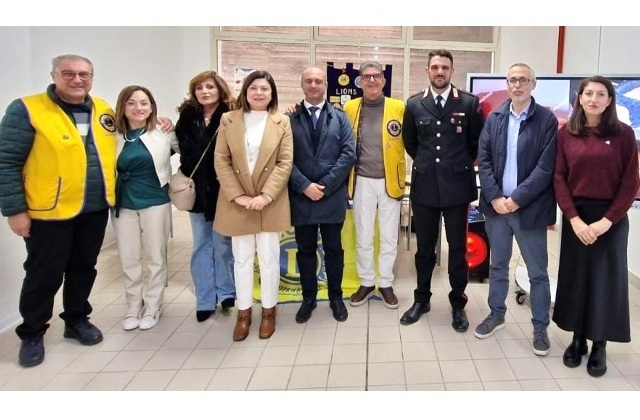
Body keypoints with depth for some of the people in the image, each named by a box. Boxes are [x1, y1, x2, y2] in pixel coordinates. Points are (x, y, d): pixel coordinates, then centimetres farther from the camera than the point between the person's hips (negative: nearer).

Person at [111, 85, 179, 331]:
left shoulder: (164, 133, -5)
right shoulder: (114, 136, -1)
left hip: (155, 202, -2)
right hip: (123, 204, 2)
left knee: (156, 258, 9)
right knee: (128, 260, 10)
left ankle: (152, 309, 25)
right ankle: (133, 309, 27)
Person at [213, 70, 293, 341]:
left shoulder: (282, 122, 1)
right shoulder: (228, 120, 2)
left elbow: (285, 163, -4)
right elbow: (220, 161, -2)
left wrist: (265, 196, -15)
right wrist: (238, 196, -11)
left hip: (270, 202, -1)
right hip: (237, 202, 1)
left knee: (269, 258, 6)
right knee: (242, 259, 9)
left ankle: (269, 311, 22)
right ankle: (243, 313, 22)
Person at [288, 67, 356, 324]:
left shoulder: (340, 118, 6)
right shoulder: (290, 118, 5)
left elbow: (348, 154, -3)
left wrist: (325, 185, -11)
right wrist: (304, 185, -14)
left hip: (332, 196, 0)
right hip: (301, 196, 0)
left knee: (333, 249, 9)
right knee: (305, 250, 10)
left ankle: (336, 297, 24)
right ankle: (308, 298, 24)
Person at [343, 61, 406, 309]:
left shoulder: (399, 108, -2)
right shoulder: (350, 108, 2)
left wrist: (402, 177, -3)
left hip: (390, 181, -1)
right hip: (362, 181, 1)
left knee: (389, 237, 8)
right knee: (363, 237, 9)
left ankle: (386, 284, 23)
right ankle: (366, 282, 24)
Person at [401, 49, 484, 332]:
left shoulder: (469, 103, -3)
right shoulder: (414, 104, 3)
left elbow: (477, 142, 7)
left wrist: (461, 165, 11)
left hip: (457, 186, -1)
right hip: (424, 186, 2)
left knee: (457, 248, 7)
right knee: (424, 247, 12)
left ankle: (458, 304, 22)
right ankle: (422, 299, 27)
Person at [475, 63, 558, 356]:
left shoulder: (547, 120, -5)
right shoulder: (494, 118, 6)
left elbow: (546, 167, -10)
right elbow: (483, 159, 1)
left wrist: (517, 199, -16)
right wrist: (495, 197, -10)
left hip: (529, 208, -3)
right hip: (496, 205, 3)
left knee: (537, 272, 7)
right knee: (497, 265, 16)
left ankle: (540, 327, 22)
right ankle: (496, 314, 33)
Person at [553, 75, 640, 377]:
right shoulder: (566, 133, 1)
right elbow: (559, 179, -1)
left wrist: (607, 220, -14)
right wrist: (574, 218, -12)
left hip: (611, 218, -1)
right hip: (575, 217, 2)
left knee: (606, 280, 6)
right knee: (575, 278, 9)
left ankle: (599, 345, 19)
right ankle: (577, 338, 24)